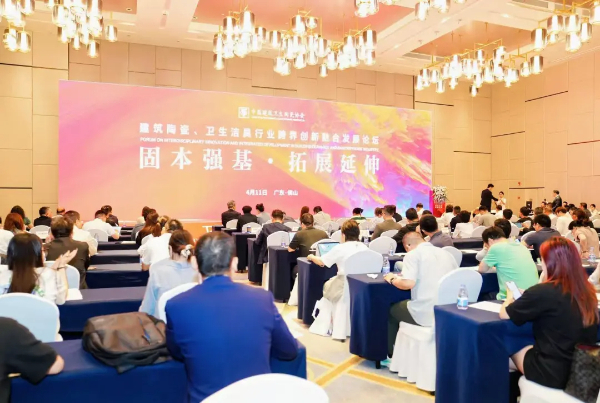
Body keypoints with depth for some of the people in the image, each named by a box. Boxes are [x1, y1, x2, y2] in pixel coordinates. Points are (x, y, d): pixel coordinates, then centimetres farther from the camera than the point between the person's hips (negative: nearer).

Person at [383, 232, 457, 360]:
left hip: (425, 314, -6)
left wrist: (392, 279, 2)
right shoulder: (446, 253, 13)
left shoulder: (413, 254, -6)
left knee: (391, 310, 24)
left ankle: (392, 355, 34)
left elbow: (408, 283, -19)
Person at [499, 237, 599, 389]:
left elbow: (504, 314, -10)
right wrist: (528, 297, 10)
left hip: (552, 373, -6)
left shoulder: (542, 292, -22)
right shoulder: (587, 290, -3)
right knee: (529, 348, 28)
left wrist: (511, 298, 9)